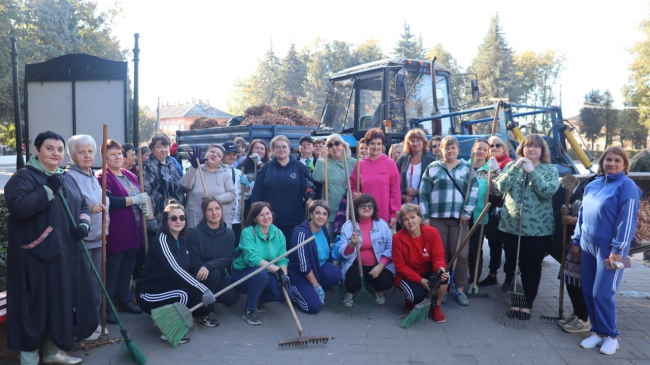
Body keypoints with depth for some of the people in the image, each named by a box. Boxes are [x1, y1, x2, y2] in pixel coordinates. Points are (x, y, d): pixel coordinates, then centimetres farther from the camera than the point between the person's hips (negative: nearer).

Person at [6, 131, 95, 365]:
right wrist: (48, 190, -22)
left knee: (62, 301, 14)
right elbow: (17, 206, -23)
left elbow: (82, 206, 17)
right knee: (36, 305, -1)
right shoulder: (24, 177, -8)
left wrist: (83, 224, -1)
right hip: (35, 255, -7)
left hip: (67, 252, 7)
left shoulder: (67, 178, 14)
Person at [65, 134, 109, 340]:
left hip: (98, 237, 8)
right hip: (81, 239, -8)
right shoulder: (69, 176, -13)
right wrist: (88, 209, -31)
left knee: (97, 283, 14)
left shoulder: (92, 176, 14)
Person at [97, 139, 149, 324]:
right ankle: (107, 308, 9)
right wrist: (134, 200, -20)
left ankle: (125, 301, 27)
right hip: (115, 233, -7)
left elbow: (141, 196, 22)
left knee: (127, 269, 16)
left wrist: (144, 205, -1)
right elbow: (108, 202, -23)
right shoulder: (102, 178, -9)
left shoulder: (130, 176, 13)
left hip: (134, 231, 7)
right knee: (111, 271, 0)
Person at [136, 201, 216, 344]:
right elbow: (175, 270, -31)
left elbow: (187, 269, 6)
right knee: (183, 294, -32)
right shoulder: (161, 240, -20)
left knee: (204, 302, -10)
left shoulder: (182, 241, 5)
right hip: (149, 294, -7)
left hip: (170, 287, 7)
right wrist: (204, 289, -34)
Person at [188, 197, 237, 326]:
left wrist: (208, 266, -30)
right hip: (200, 276, -3)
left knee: (230, 298, -22)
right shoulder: (195, 233, -12)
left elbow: (228, 258, -13)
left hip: (221, 275, 3)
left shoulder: (229, 233, -4)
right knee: (214, 273, -35)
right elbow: (194, 262, -11)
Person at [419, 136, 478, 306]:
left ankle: (459, 289, 10)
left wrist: (467, 212, -7)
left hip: (459, 218, 1)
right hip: (437, 217, 0)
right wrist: (425, 216, -3)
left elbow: (474, 191, 2)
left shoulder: (467, 168, 9)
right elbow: (423, 193, 3)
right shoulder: (432, 168, 7)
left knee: (461, 254, -3)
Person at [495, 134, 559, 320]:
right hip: (511, 225, 2)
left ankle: (527, 304, 19)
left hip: (538, 228, -2)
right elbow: (501, 187, -10)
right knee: (512, 263, 9)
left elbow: (548, 192, -16)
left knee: (532, 267, 6)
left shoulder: (550, 169, 0)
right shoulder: (512, 165, 6)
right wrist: (516, 167, -19)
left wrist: (532, 171, -19)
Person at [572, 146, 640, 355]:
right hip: (588, 246, 6)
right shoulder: (592, 185, 12)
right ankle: (598, 332, 23)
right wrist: (577, 241, 15)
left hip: (610, 249, -6)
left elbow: (627, 220, -13)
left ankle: (611, 336, 14)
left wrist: (618, 249, -16)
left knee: (602, 294, -4)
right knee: (589, 292, 9)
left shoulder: (627, 186, -8)